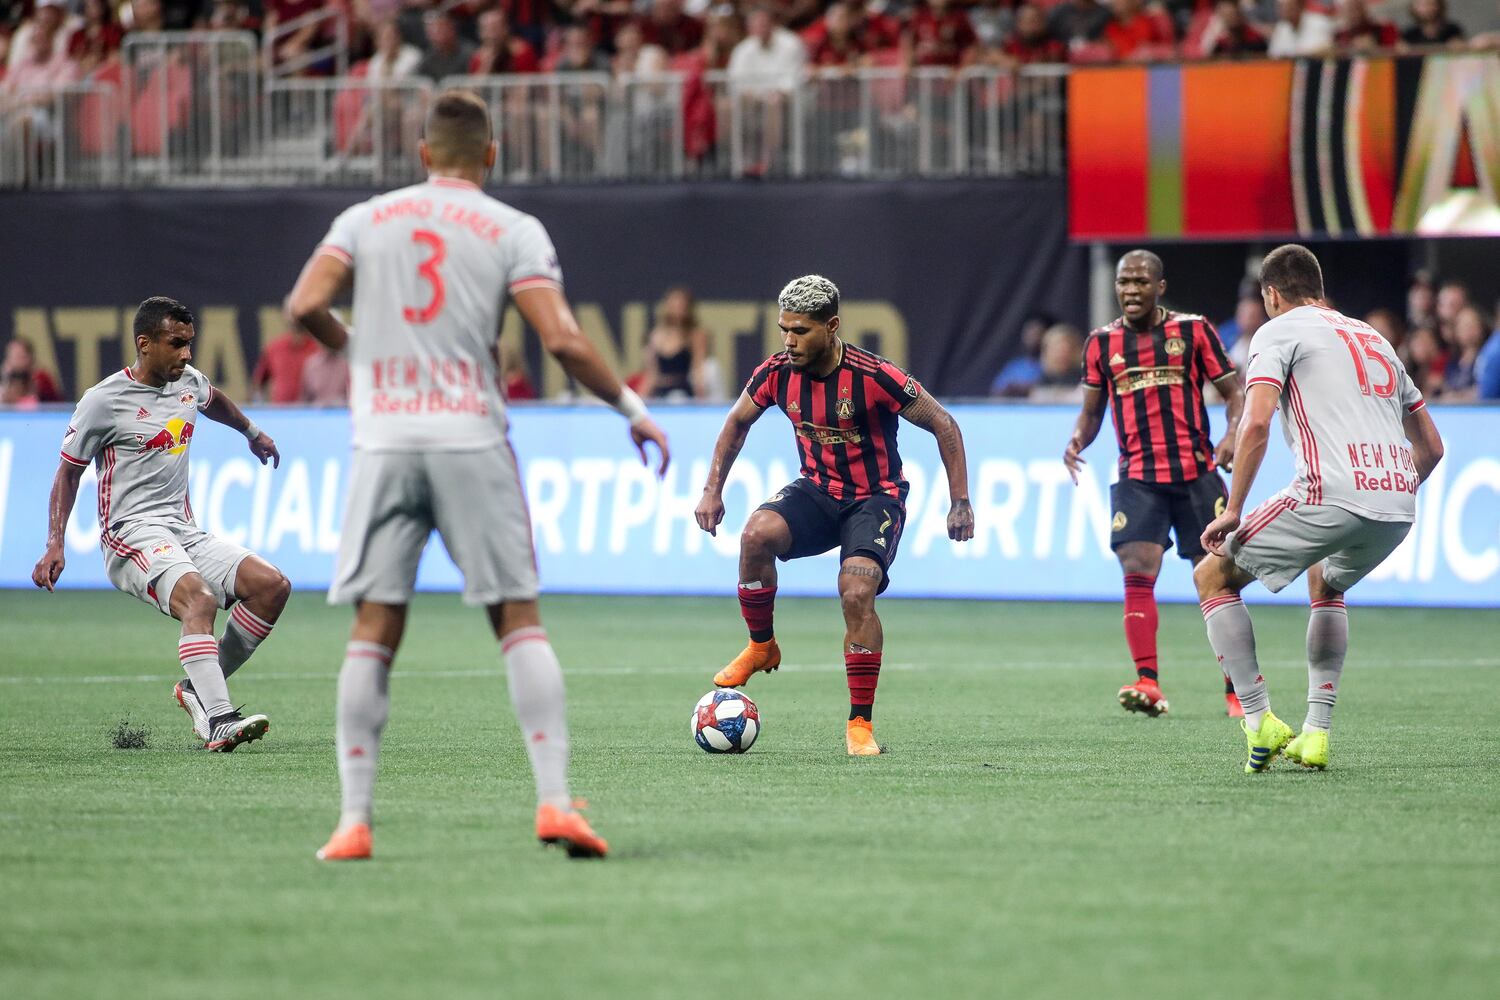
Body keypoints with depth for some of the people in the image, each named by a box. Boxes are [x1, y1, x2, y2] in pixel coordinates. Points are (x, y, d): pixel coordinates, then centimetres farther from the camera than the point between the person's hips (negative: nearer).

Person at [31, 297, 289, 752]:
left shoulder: (189, 382, 11)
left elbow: (214, 400, 38)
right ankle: (218, 720, -47)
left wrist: (252, 432, 54)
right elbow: (68, 472, 1)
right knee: (199, 597, -35)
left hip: (186, 532, 8)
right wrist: (55, 544, -8)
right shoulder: (104, 401, -8)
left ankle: (198, 689, 1)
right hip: (132, 535, -8)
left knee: (272, 586, -10)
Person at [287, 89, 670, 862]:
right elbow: (561, 339, -6)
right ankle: (554, 799, -6)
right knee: (518, 618, 3)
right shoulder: (514, 231, 3)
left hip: (385, 442, 2)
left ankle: (354, 820, -1)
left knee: (374, 629, 3)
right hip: (471, 441, -2)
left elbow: (305, 305, -2)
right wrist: (631, 408, 6)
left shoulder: (367, 218, 10)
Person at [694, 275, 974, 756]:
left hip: (875, 499, -4)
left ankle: (860, 723, -10)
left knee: (857, 594, -26)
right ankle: (761, 647, -5)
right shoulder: (777, 373, -9)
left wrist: (960, 502, -12)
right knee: (757, 534, -28)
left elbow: (944, 425, -12)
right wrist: (712, 490, 8)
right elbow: (737, 423, 12)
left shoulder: (873, 377, -22)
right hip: (815, 492, 4)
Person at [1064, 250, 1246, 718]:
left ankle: (1237, 689, 12)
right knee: (1137, 571, -16)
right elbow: (1092, 411, 15)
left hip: (1196, 472, -1)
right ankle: (1148, 683, -18)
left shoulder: (1193, 330, 1)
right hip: (1138, 478, 1)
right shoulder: (1102, 342, 8)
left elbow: (1234, 390, 4)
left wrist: (1233, 434, -15)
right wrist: (1077, 439, -7)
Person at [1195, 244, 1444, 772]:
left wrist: (1233, 511, -3)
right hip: (1397, 510, 7)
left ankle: (1261, 722, 0)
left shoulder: (1278, 331, 7)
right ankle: (1317, 732, 23)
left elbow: (1256, 423, -9)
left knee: (1212, 575, 11)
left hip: (1329, 496, -7)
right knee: (1326, 584, 36)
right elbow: (1431, 447, 28)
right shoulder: (1375, 340, 27)